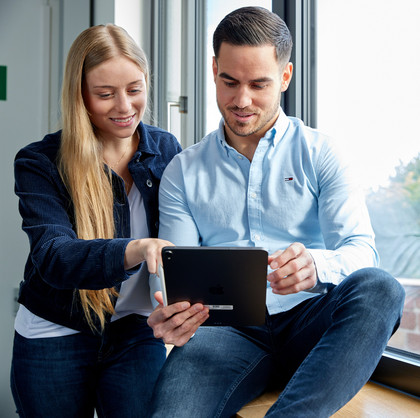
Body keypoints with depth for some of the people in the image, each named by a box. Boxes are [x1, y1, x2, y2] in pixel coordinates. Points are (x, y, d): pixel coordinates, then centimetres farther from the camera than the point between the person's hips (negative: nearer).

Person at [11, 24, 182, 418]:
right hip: (54, 337, -1)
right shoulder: (39, 163, -11)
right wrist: (136, 250, -44)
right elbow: (53, 257, -25)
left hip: (137, 331, 2)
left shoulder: (166, 149, 0)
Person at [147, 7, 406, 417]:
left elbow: (360, 248, -3)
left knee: (379, 288, -32)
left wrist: (316, 266, -28)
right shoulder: (183, 171, 13)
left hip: (309, 321, 1)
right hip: (228, 327, -1)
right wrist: (167, 315, -18)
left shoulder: (319, 154, 9)